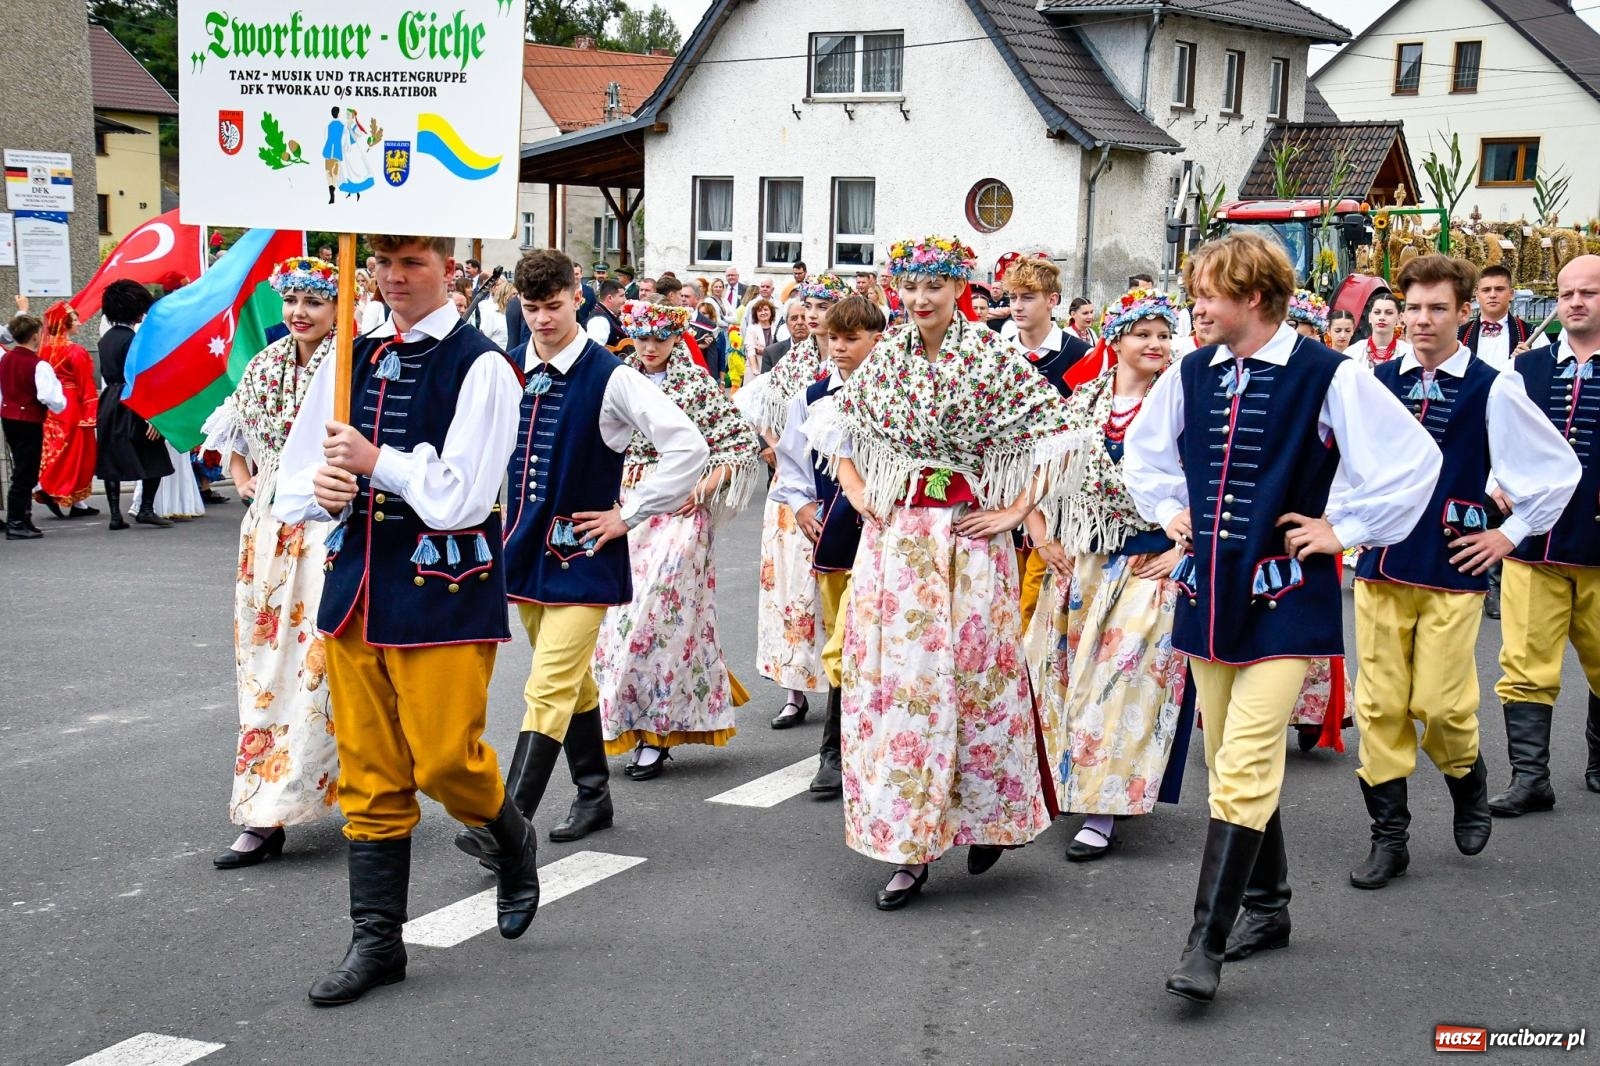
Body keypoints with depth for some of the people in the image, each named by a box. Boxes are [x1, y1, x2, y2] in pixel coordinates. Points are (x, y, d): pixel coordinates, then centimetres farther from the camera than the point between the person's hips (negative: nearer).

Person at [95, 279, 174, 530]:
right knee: (154, 458, 2)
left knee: (111, 459, 7)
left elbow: (107, 374, 16)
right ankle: (146, 509, -4)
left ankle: (115, 514, 7)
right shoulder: (131, 339, -13)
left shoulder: (106, 338, 11)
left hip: (109, 403, 8)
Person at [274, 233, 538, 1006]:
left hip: (442, 588, -5)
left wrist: (375, 461, -14)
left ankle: (512, 843, 29)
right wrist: (321, 488, -9)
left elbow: (463, 498, -16)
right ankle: (376, 941, 18)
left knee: (445, 760, -4)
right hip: (356, 585, 6)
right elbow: (293, 487, 13)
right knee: (368, 775, 9)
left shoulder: (480, 367, -8)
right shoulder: (351, 360, 10)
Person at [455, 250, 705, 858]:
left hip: (582, 553, -6)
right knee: (572, 680, 18)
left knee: (549, 689, -11)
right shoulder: (507, 370, 3)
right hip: (526, 545, 6)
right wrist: (500, 516, 12)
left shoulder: (610, 378, -13)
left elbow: (688, 448, -16)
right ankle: (594, 796, 31)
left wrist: (629, 515, -12)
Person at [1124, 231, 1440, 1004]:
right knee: (1229, 761, 13)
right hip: (1209, 592, 6)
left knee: (1244, 769, -12)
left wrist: (1344, 529, -8)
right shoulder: (1190, 375, 6)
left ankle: (1207, 942, -8)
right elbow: (1143, 449, 25)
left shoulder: (1327, 377, -11)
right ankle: (1268, 905, 31)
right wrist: (1171, 512, 13)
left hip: (1284, 601, -6)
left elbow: (1415, 458, -10)